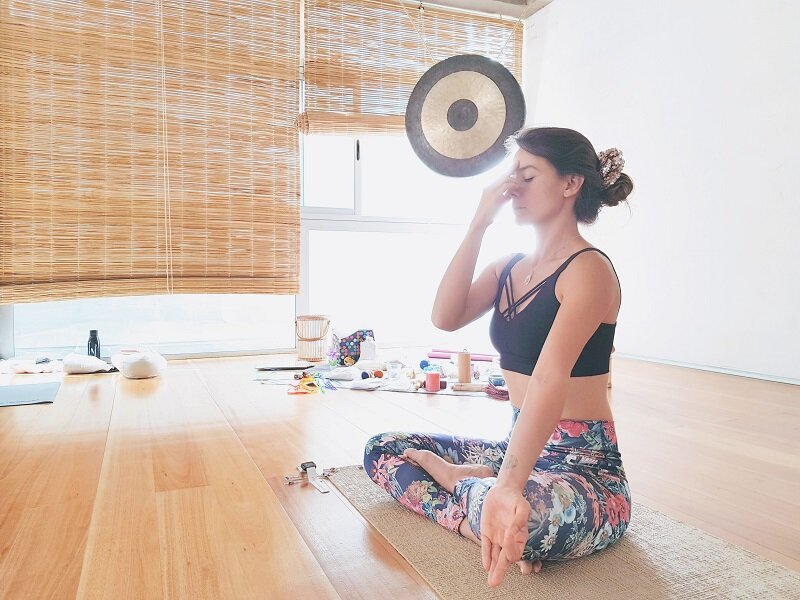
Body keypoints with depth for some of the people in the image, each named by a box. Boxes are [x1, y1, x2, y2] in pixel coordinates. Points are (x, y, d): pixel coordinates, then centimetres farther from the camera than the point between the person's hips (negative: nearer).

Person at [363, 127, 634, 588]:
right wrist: (478, 225, -11)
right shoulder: (510, 267, 8)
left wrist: (507, 486, -42)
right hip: (521, 447, 7)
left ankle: (458, 480, -8)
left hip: (584, 464, -7)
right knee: (382, 449, 6)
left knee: (529, 515, -41)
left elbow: (549, 381, -31)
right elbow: (446, 317, -9)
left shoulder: (587, 269, -16)